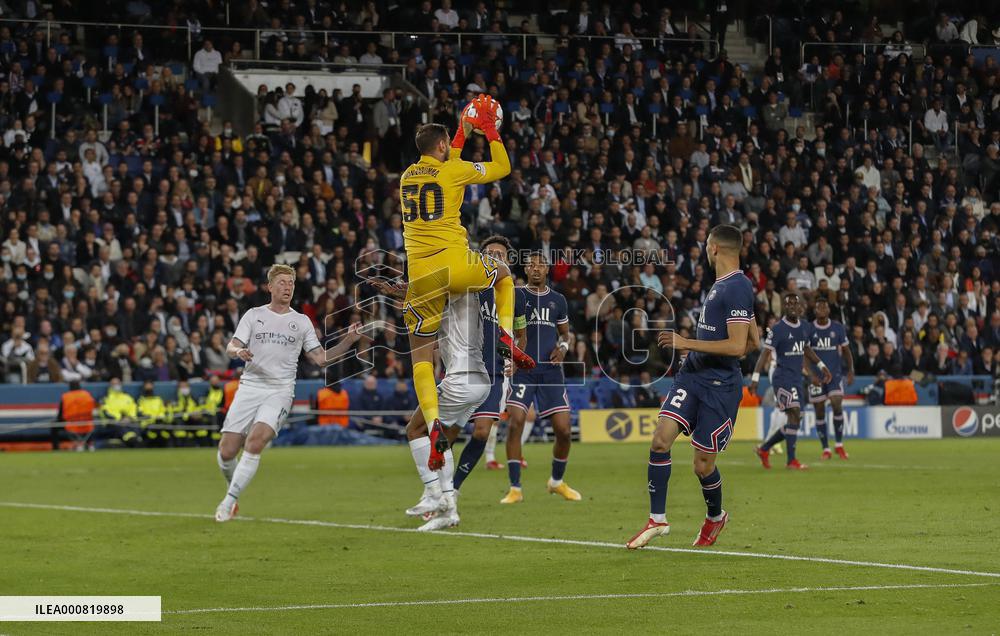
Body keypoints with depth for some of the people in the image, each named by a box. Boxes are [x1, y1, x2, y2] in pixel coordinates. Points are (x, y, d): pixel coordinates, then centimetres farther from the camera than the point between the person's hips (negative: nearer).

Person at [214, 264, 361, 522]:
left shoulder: (302, 322, 14)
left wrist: (348, 341, -1)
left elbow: (320, 358, 12)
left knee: (256, 441, -25)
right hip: (250, 387, 1)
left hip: (280, 391, -1)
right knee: (226, 452, -7)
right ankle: (233, 488, 23)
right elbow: (231, 346, 5)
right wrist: (238, 351, -19)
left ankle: (230, 501, -17)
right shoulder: (253, 315, 12)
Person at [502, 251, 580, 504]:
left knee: (563, 430, -3)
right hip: (522, 369, -2)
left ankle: (557, 482, 22)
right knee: (515, 424, -17)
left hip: (551, 370, 2)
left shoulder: (558, 300, 12)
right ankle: (515, 488, -9)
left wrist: (563, 346, 0)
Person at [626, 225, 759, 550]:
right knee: (661, 439, -8)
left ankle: (716, 517, 29)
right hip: (692, 375, 8)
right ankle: (657, 519, -1)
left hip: (720, 387, -8)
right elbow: (753, 342, 21)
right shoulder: (722, 285, 13)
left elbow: (737, 346, -23)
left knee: (703, 465, 0)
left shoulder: (737, 288, -16)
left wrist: (688, 343, -17)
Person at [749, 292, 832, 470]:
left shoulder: (805, 328, 11)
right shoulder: (778, 329, -10)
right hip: (783, 379, -8)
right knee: (795, 415, -16)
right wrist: (755, 378, -18)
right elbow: (765, 353, -12)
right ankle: (791, 460, -12)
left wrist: (822, 366, 23)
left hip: (797, 380, 8)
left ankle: (764, 449, 23)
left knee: (794, 421, 8)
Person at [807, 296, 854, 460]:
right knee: (820, 412, 1)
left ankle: (839, 445, 0)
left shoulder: (838, 328, 3)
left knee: (837, 406, -15)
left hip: (835, 374, 0)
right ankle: (826, 449, 10)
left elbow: (846, 350, 11)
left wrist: (850, 371, 3)